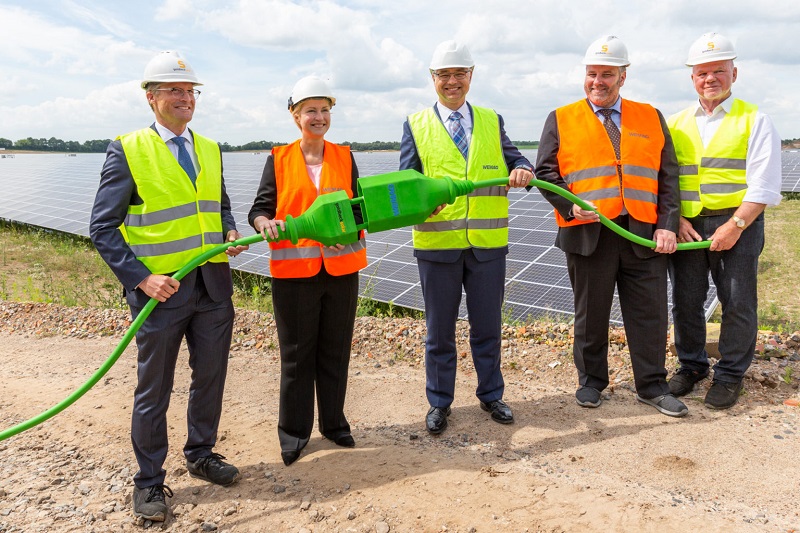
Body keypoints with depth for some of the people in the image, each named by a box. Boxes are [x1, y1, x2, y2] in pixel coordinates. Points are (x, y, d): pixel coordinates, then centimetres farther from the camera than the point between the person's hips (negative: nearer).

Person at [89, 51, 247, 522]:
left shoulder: (210, 149, 11)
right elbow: (103, 227, -7)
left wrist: (231, 232, 1)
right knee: (154, 390, 7)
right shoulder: (127, 151, -6)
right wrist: (141, 277, -16)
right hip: (162, 287, -5)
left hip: (214, 284, 5)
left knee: (211, 377, 15)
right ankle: (150, 482, 24)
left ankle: (201, 455, 36)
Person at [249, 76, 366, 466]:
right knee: (296, 354, 6)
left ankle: (334, 422, 29)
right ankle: (293, 432, 22)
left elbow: (358, 208, 5)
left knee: (335, 350, 11)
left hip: (341, 269, 2)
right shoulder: (279, 159, 4)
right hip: (294, 270, -2)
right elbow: (259, 208, 0)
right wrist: (265, 223, -22)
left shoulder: (344, 158, 9)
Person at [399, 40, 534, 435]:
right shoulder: (416, 125, 6)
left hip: (488, 242, 2)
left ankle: (491, 395, 32)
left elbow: (513, 158, 2)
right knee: (439, 329, 10)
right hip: (437, 242, -1)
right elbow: (407, 179, -2)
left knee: (487, 325, 13)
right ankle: (439, 403, 26)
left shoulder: (492, 122, 12)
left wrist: (522, 170, -22)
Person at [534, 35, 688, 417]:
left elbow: (668, 176, 9)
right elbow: (546, 172, 2)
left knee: (649, 313, 7)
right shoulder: (561, 120, 6)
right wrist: (570, 205, -14)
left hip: (644, 235, 2)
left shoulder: (651, 118, 12)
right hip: (587, 233, -2)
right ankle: (591, 382, 26)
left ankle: (652, 386, 23)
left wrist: (667, 225, -2)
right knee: (590, 314, 9)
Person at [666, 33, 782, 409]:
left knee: (737, 303, 3)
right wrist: (676, 219, -6)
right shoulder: (675, 125, 12)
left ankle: (730, 375, 19)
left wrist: (735, 226, -16)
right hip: (686, 225, 3)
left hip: (737, 224, -3)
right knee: (685, 301, 9)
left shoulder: (753, 120, 2)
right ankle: (691, 365, 27)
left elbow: (764, 185, -6)